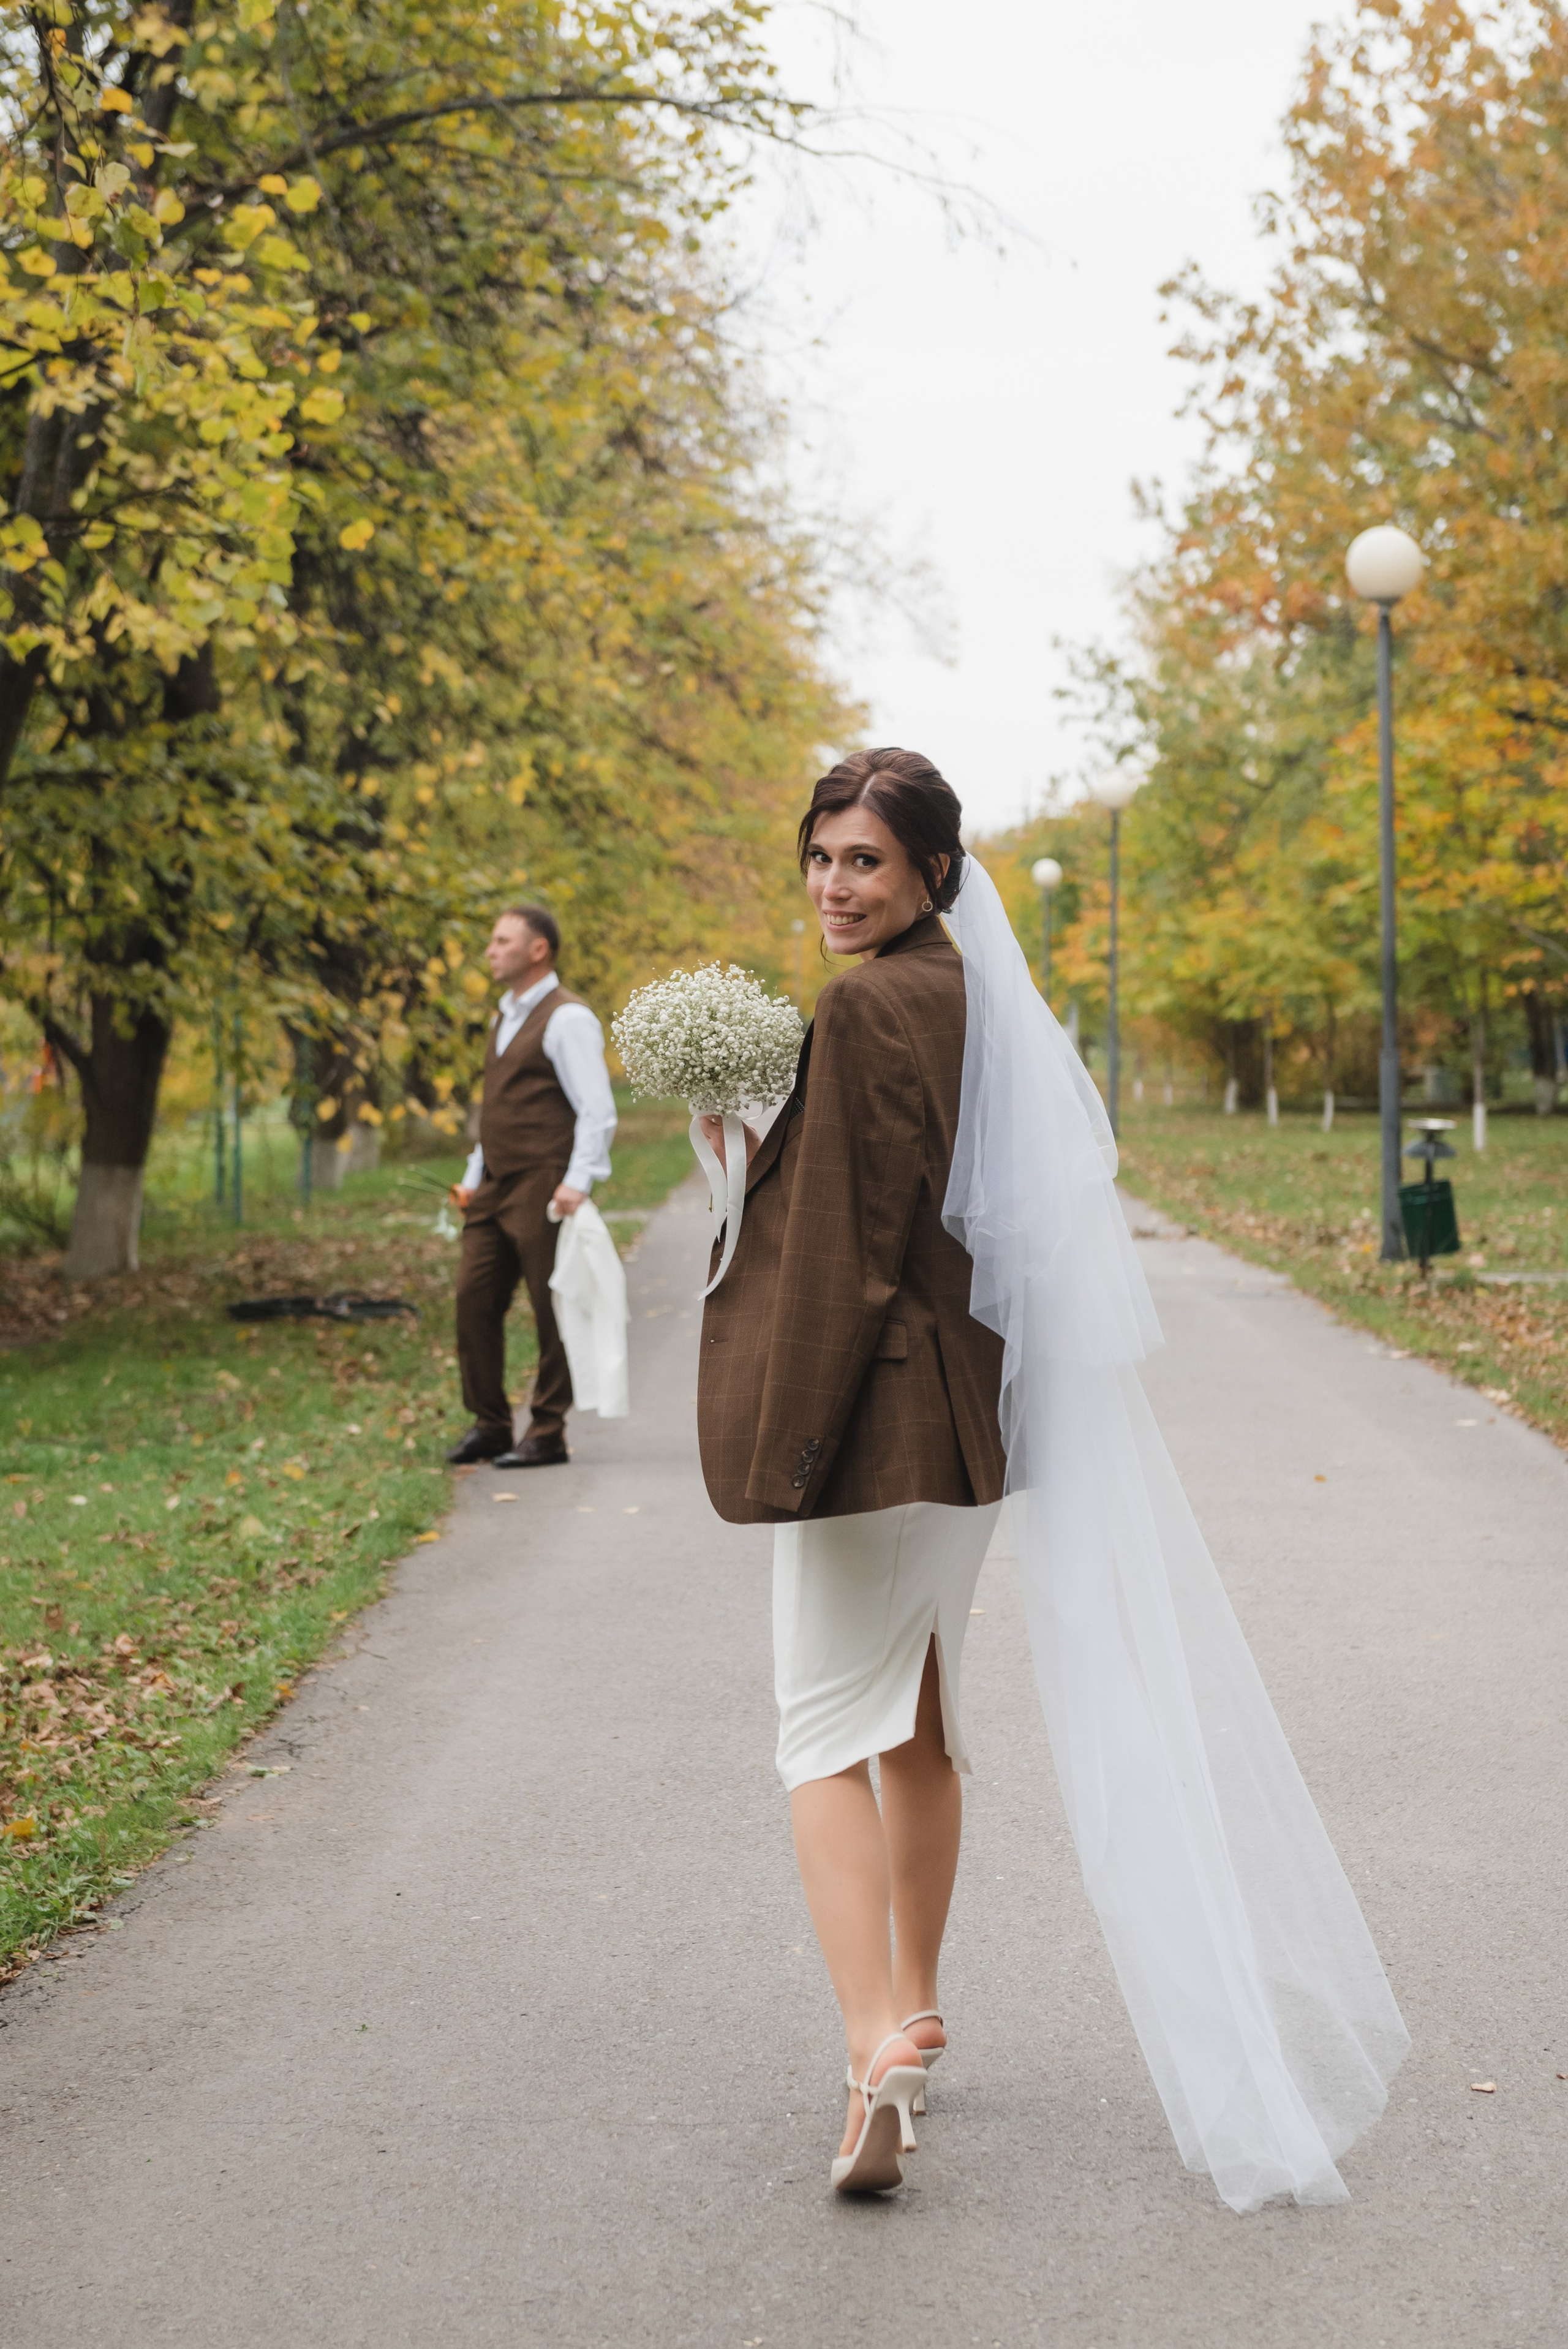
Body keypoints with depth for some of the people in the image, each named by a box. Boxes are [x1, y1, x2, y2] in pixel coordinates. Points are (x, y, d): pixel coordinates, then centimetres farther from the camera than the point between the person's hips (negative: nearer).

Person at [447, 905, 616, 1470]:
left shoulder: (566, 1019, -9)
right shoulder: (506, 1018, 19)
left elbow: (598, 1111, -14)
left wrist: (577, 1183, -23)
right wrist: (473, 1178, 18)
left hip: (542, 1189, -8)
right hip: (496, 1190, 8)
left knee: (553, 1312, -1)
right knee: (473, 1299, 3)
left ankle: (548, 1435, 5)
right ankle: (489, 1426, 12)